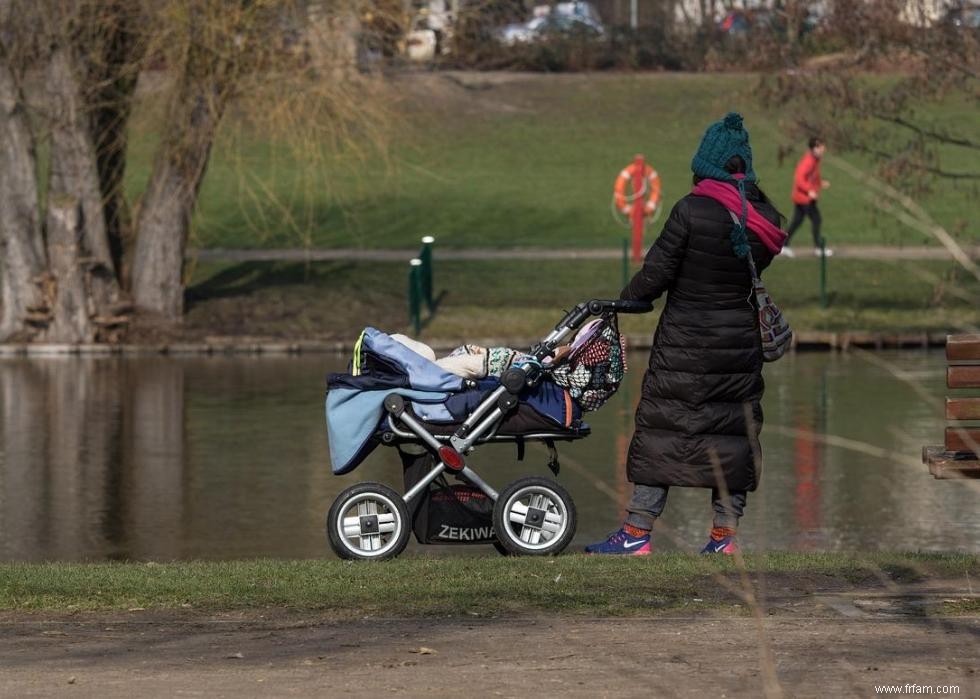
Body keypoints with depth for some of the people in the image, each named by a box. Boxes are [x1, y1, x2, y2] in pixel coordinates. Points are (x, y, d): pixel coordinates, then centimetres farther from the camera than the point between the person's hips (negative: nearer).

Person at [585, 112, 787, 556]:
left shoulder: (690, 211, -15)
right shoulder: (765, 219, 0)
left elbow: (657, 273, -10)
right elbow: (758, 268, 7)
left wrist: (623, 301, 6)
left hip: (684, 344, -4)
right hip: (740, 344, 4)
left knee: (662, 429, 1)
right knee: (733, 431, 10)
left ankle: (637, 533, 1)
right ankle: (724, 534, 12)